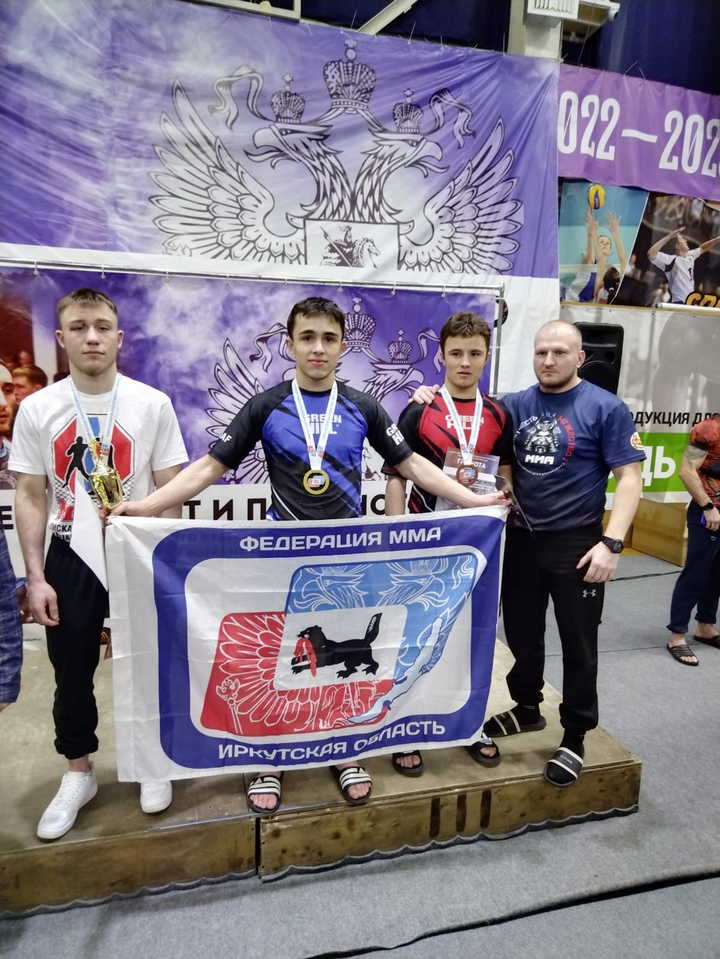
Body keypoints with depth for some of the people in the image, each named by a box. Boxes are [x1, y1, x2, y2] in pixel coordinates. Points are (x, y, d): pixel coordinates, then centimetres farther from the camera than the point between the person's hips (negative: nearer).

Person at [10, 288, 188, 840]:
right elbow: (30, 498, 2)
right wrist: (36, 577, -3)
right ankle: (79, 774, 35)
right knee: (72, 673, 13)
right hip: (69, 556, 2)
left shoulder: (152, 404, -5)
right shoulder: (36, 409, 0)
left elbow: (169, 490, -2)